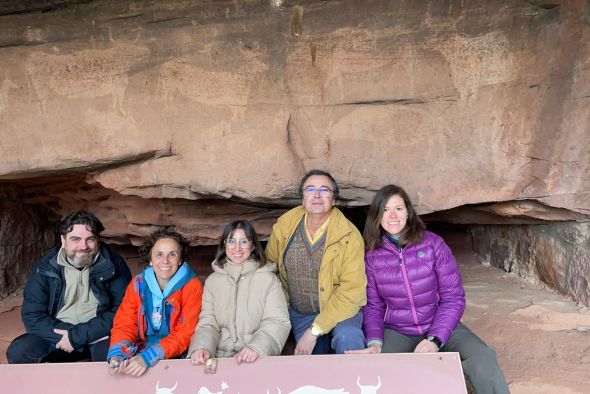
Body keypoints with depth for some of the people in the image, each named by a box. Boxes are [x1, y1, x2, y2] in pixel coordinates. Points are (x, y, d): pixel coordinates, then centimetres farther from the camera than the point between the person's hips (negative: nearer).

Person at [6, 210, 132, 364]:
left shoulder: (114, 264, -10)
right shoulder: (45, 267, -3)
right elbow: (32, 316, -5)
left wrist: (76, 336, -22)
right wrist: (65, 335, -19)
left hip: (101, 335, -2)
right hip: (57, 333, 3)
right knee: (17, 352, -21)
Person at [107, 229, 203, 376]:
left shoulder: (192, 286, -9)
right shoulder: (137, 284, 2)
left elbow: (185, 334, -13)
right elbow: (124, 325, -1)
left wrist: (147, 357, -25)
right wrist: (117, 355, -22)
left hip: (176, 357, -3)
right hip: (139, 354, 3)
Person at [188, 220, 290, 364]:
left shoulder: (268, 279, 2)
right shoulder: (212, 280, 12)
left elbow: (278, 322, -5)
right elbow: (208, 322, 6)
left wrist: (257, 347, -22)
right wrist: (201, 347, -14)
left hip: (259, 359, -3)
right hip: (220, 356, 3)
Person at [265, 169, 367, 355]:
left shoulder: (349, 235, -18)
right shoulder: (283, 226, -6)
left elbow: (352, 289, -21)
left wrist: (315, 331, -23)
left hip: (339, 309, -3)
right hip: (299, 313, 4)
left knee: (348, 338, -31)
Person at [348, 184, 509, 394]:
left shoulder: (433, 244, -9)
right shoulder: (372, 256, -4)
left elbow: (453, 299, -7)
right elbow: (373, 306, 2)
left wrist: (435, 340, -19)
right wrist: (374, 342, -16)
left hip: (441, 327, 0)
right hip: (396, 333, 1)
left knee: (483, 359, -28)